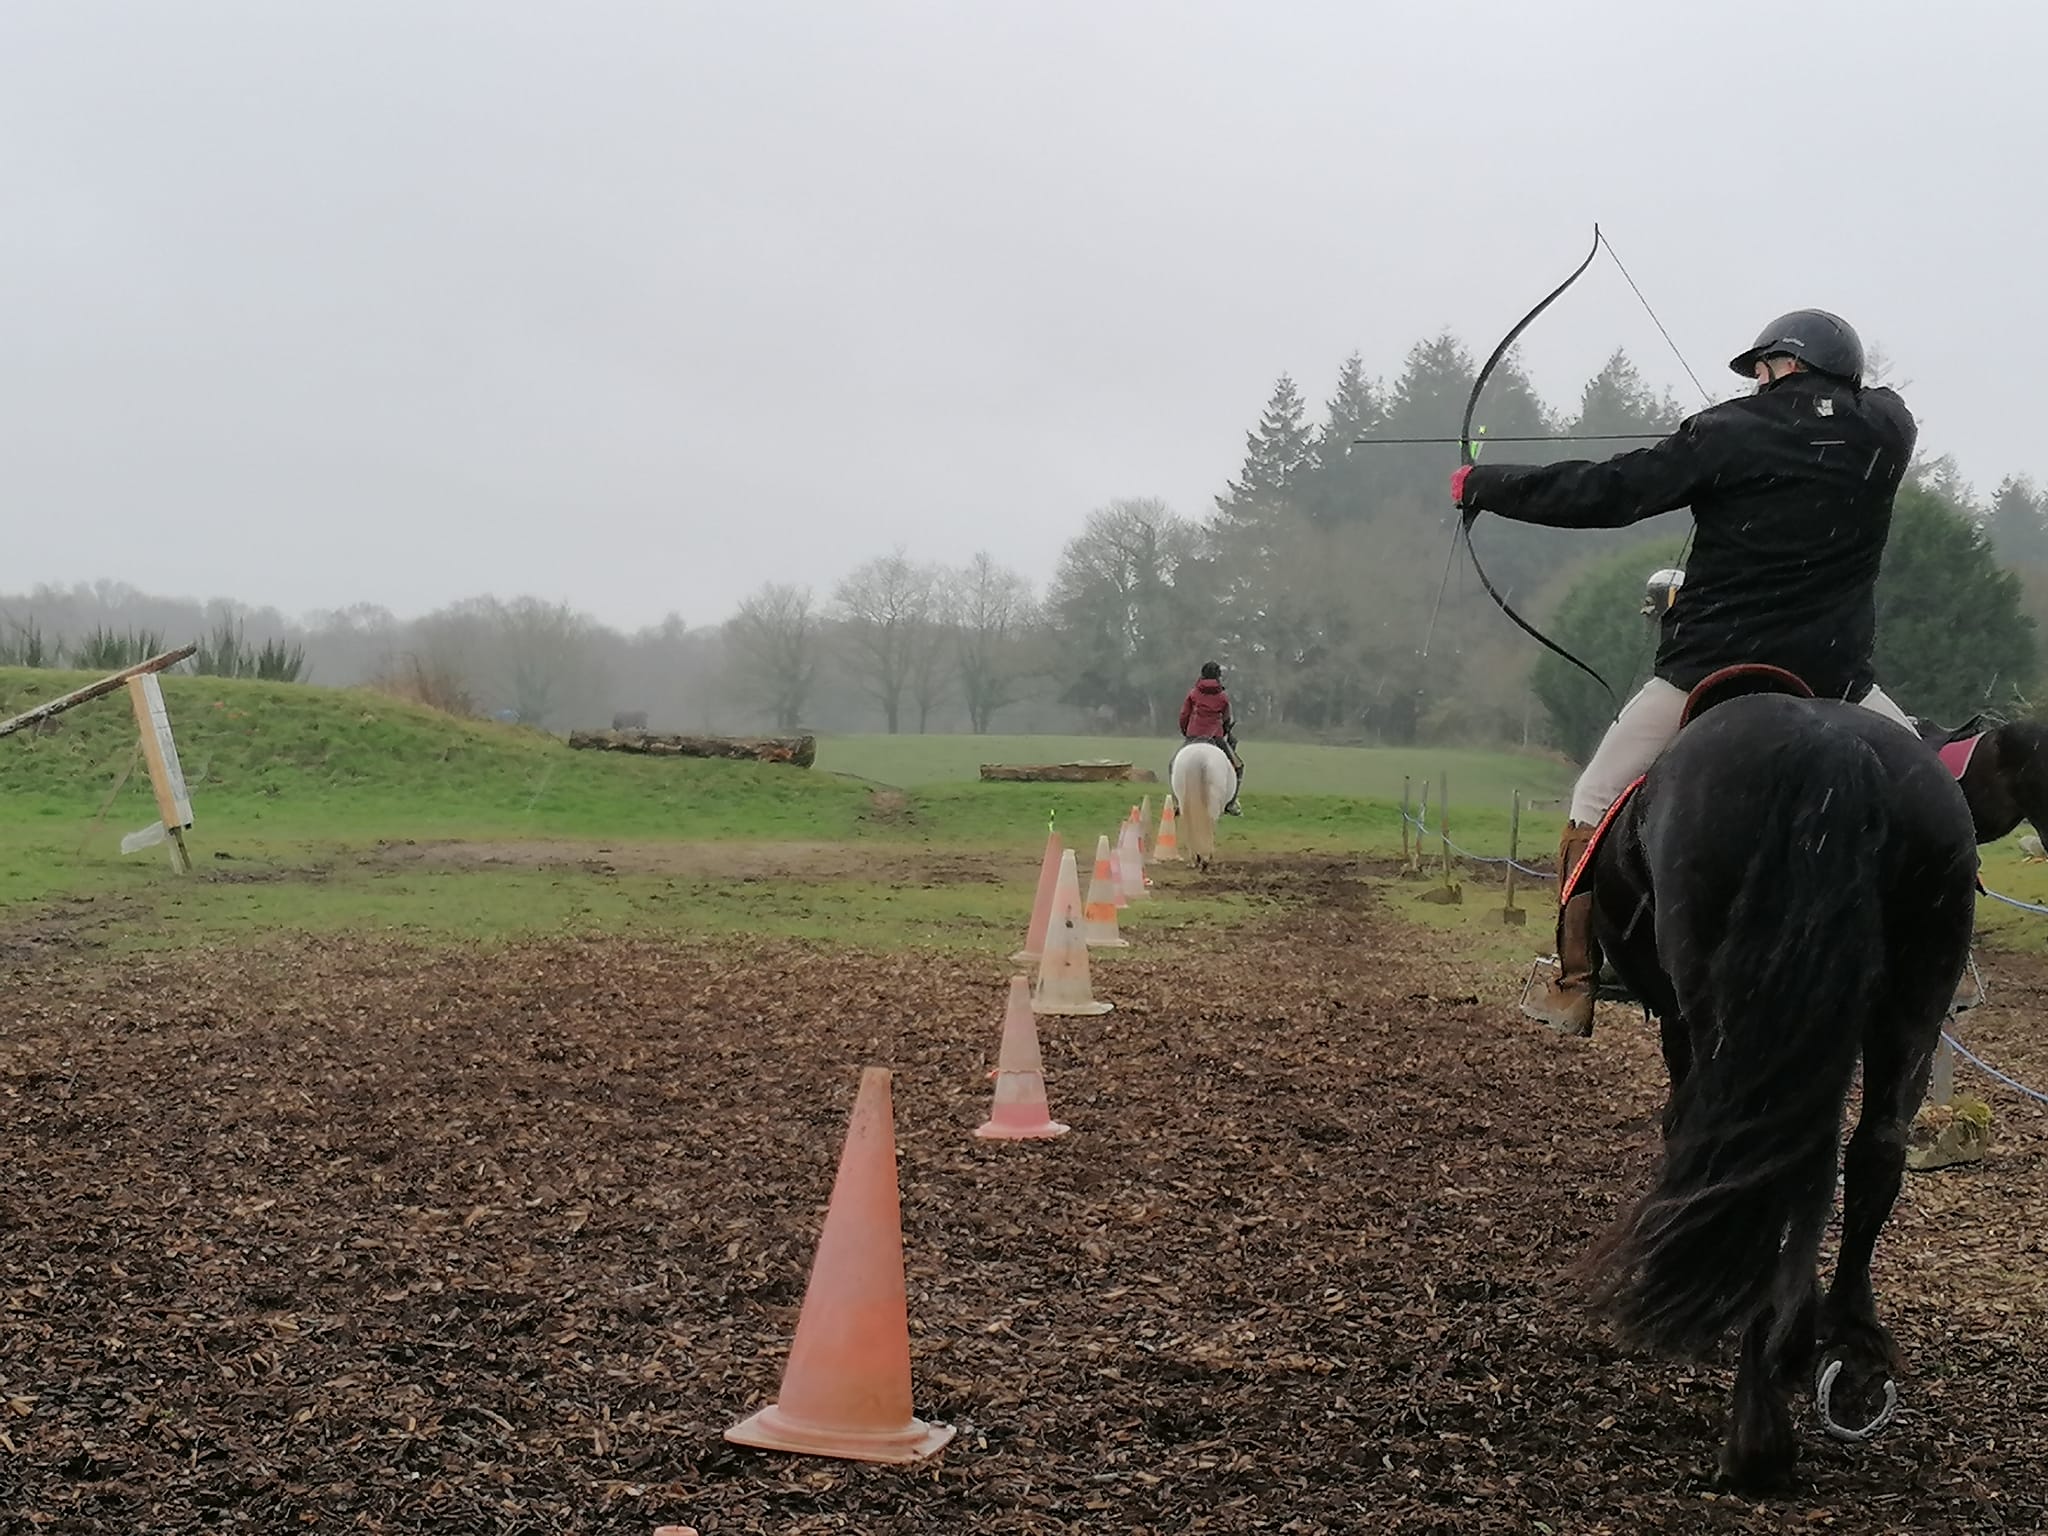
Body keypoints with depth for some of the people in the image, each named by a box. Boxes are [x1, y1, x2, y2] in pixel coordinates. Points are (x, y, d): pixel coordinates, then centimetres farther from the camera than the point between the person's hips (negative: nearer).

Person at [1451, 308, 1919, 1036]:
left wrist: (1483, 485, 2)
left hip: (1706, 676, -2)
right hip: (1834, 680, 3)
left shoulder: (1729, 434, -5)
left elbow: (1603, 493, -7)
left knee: (1594, 805, 12)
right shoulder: (1888, 430, 4)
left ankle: (1573, 987, 10)